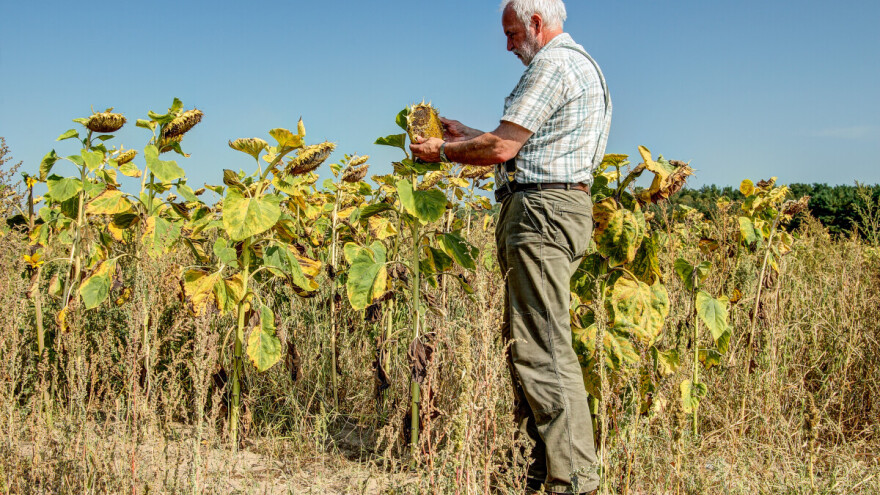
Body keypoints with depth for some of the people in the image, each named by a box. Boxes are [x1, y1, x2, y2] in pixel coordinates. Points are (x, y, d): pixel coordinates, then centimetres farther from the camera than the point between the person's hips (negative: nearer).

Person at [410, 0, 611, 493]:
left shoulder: (553, 64, -8)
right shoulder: (581, 64, 25)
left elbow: (502, 148, -14)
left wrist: (443, 151, 0)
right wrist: (466, 134, 24)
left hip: (542, 209, -11)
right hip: (559, 207, 11)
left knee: (542, 347, -12)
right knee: (526, 339, 12)